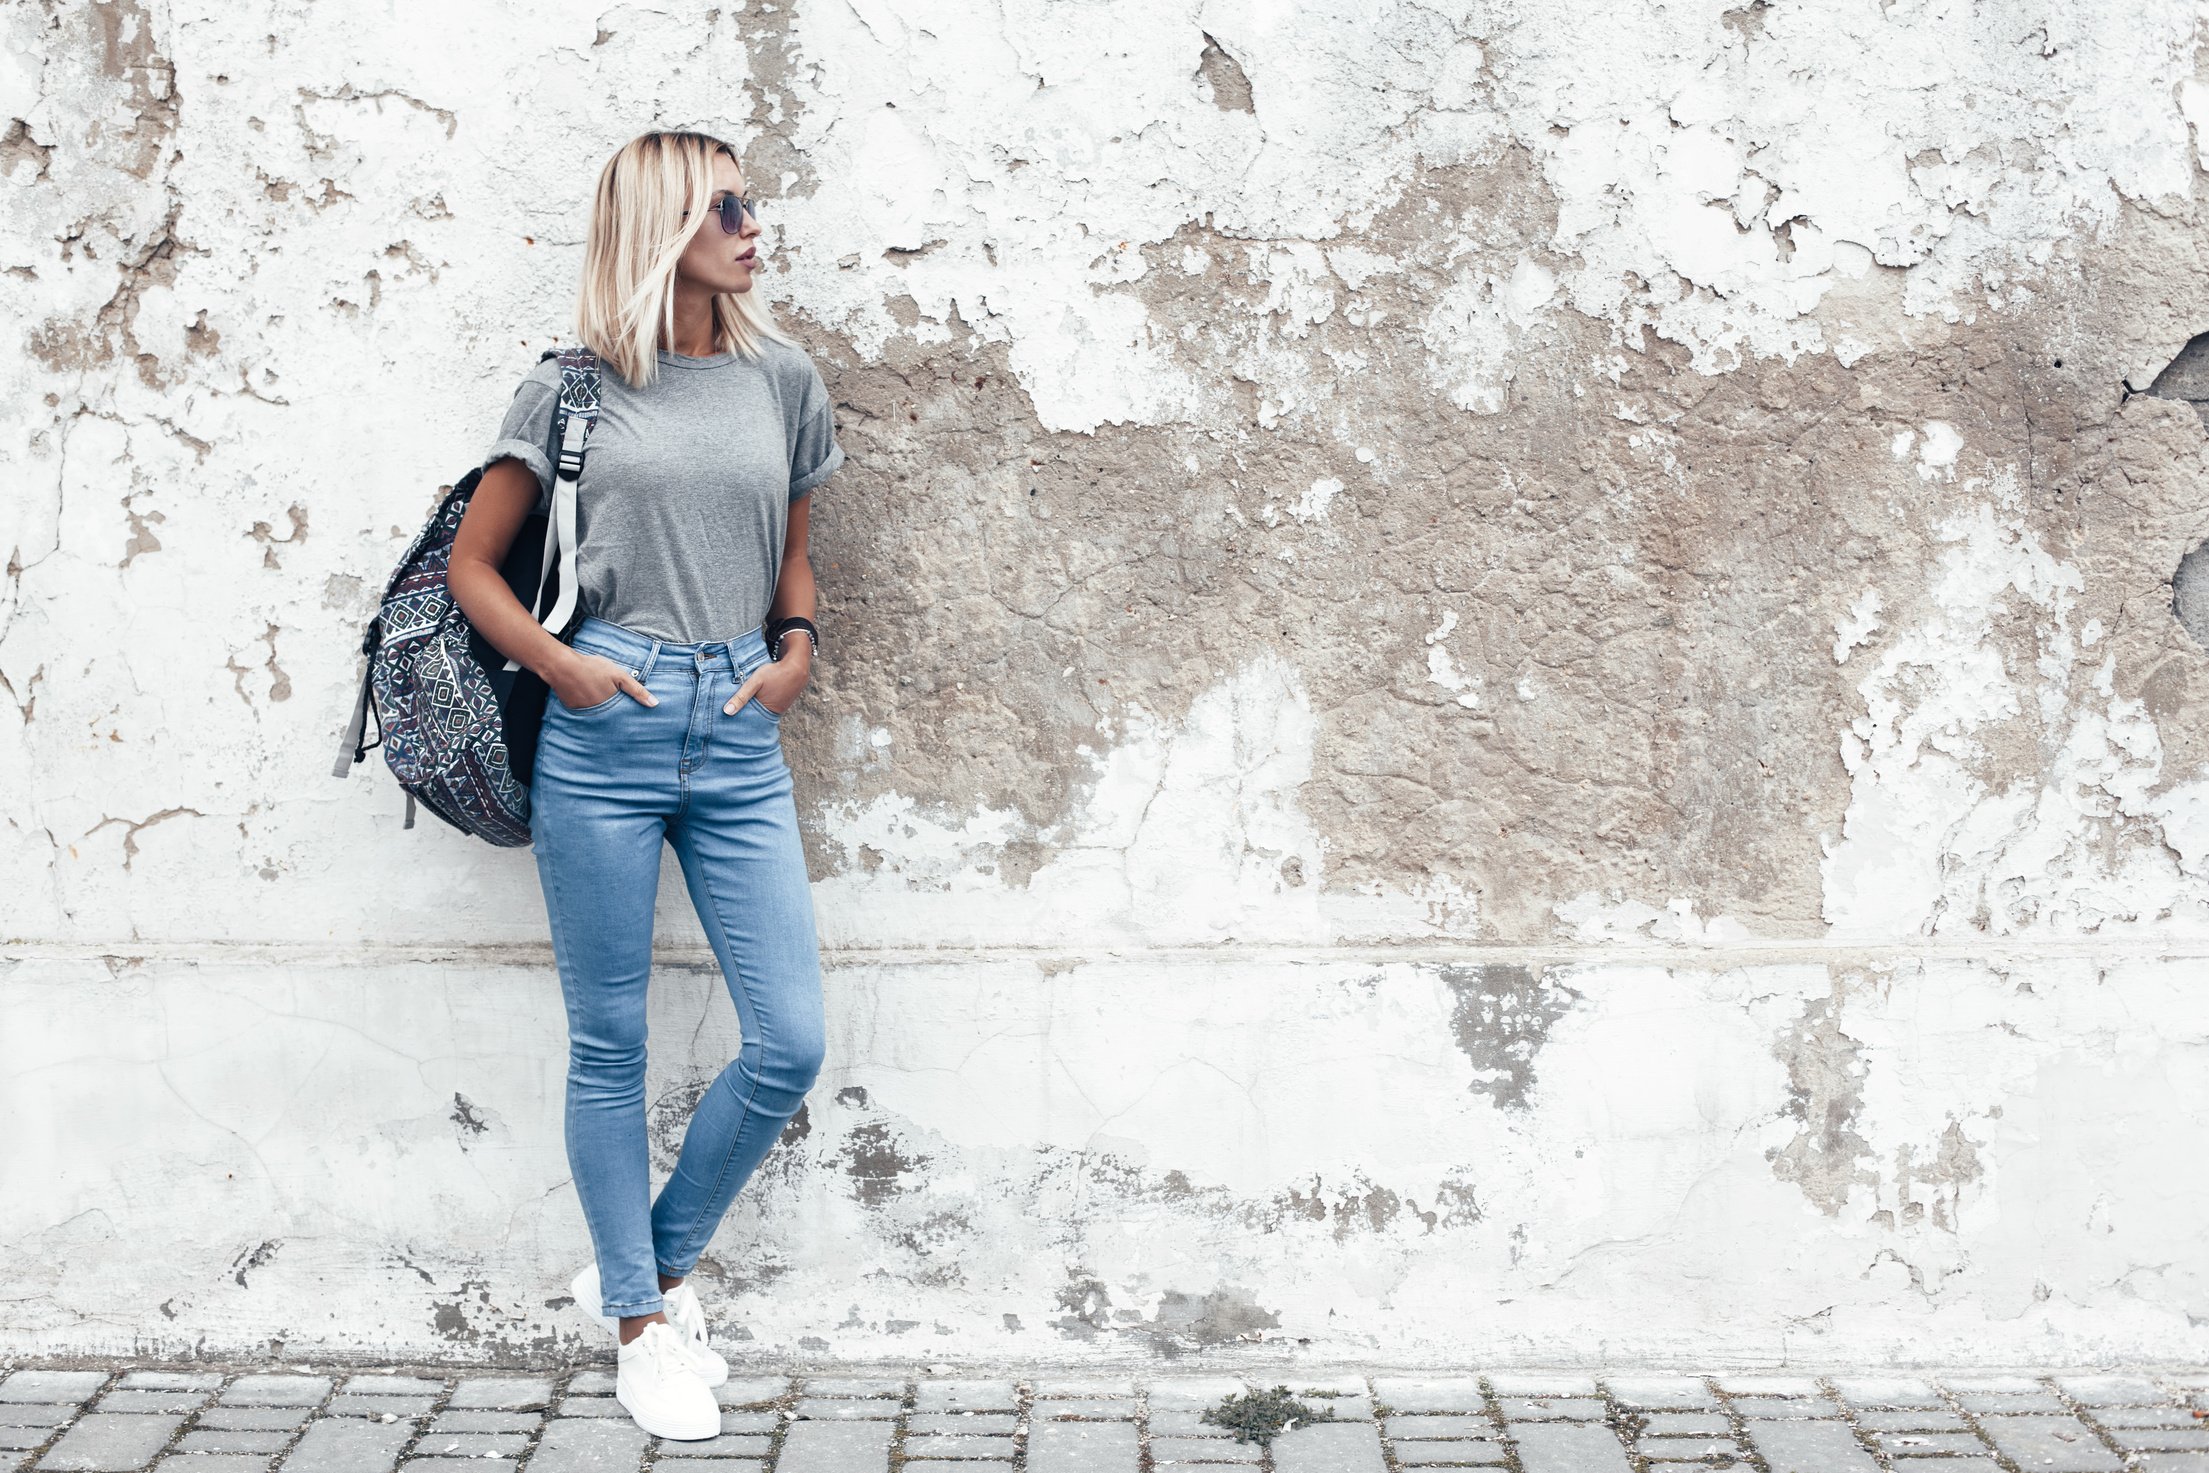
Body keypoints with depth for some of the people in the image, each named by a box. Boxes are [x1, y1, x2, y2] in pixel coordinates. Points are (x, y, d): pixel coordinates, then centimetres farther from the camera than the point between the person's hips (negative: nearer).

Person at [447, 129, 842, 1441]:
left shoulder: (783, 378, 10)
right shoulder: (574, 388, 2)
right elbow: (472, 565, 6)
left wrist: (798, 646, 4)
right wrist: (563, 667, -7)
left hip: (740, 741, 3)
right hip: (604, 739, -3)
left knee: (793, 1042, -2)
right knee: (609, 1043, 5)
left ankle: (656, 1264, 21)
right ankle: (637, 1320, 21)